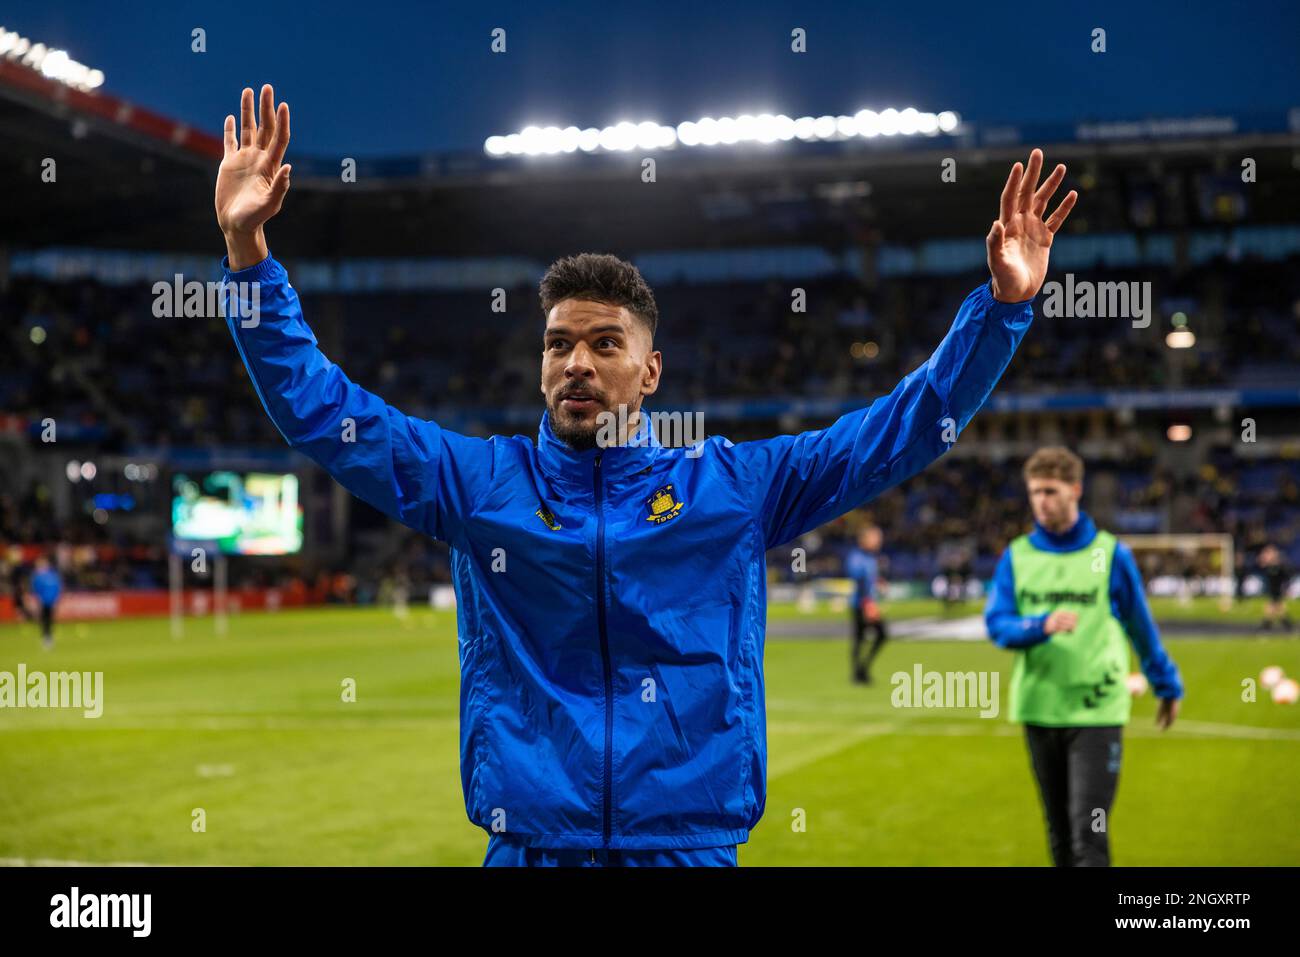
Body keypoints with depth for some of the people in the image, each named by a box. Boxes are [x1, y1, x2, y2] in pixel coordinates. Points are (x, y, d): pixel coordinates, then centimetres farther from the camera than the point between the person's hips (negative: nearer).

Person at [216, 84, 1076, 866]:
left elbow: (910, 425, 7)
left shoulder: (735, 484, 5)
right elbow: (314, 404, 4)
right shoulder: (480, 481, 5)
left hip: (695, 843, 0)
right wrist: (248, 248, -6)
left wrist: (1004, 302, -3)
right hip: (528, 845, 0)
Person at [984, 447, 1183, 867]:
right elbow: (996, 624, -2)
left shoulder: (1110, 554, 0)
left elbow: (1141, 624, 10)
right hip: (1039, 709, 3)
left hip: (1097, 710, -3)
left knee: (1088, 831, -11)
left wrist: (1167, 686, 15)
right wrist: (1042, 626, -21)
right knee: (1059, 830, 12)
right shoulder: (1017, 556, 5)